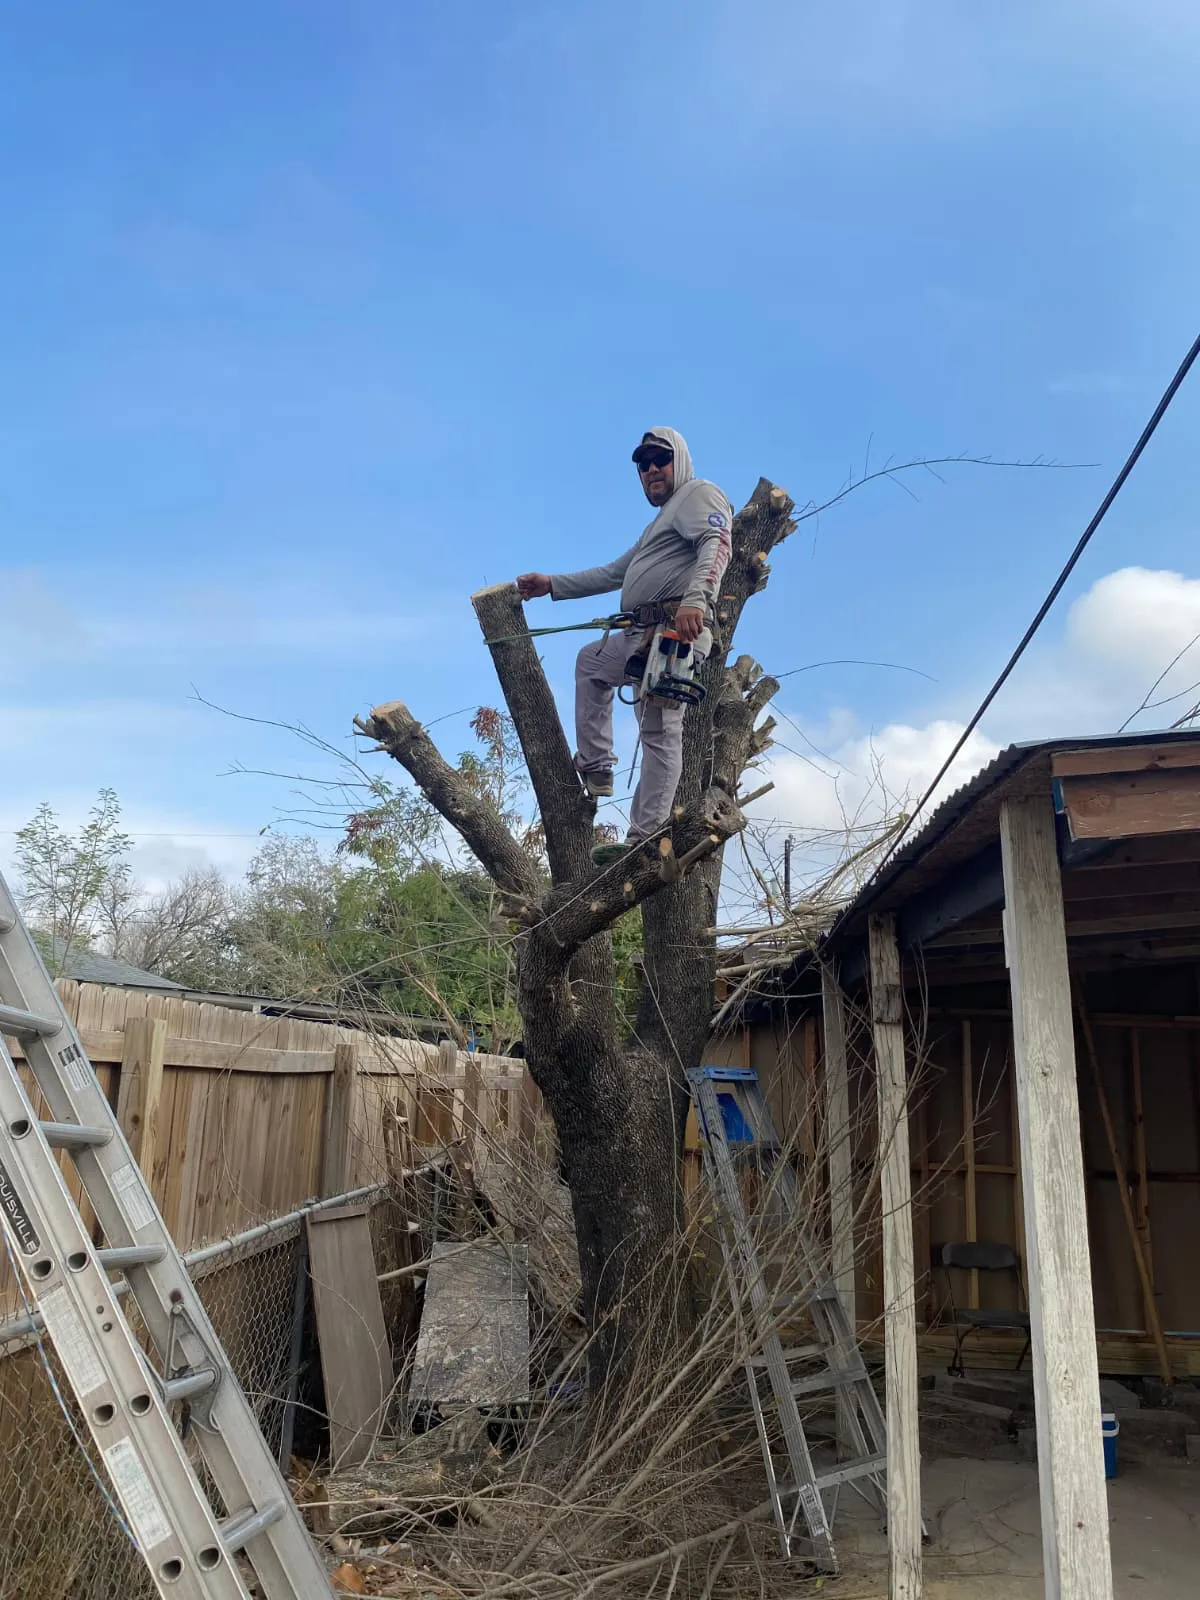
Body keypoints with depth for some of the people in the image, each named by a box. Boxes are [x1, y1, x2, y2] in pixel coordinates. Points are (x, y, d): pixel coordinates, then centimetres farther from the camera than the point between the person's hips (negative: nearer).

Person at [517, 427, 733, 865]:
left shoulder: (699, 492, 3)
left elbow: (716, 544, -18)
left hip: (677, 628, -9)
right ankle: (595, 767, 11)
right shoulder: (661, 521, 33)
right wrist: (551, 585, 32)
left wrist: (695, 599, -36)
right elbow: (614, 573, 35)